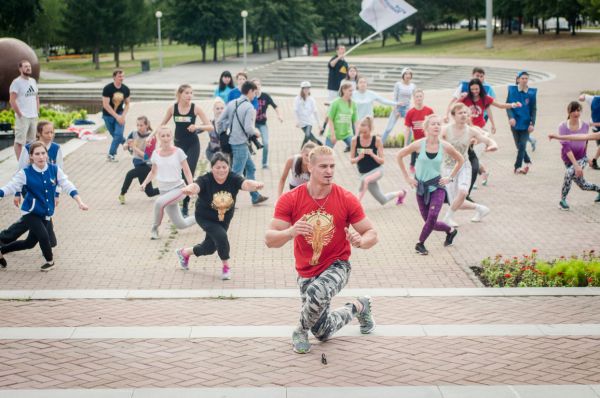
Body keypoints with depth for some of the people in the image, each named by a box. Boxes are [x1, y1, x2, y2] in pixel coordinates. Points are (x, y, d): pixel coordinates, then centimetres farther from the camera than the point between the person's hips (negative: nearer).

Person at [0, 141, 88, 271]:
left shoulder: (54, 170, -6)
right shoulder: (25, 173, -14)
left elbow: (68, 186, -8)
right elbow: (10, 187, -17)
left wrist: (79, 202, -19)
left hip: (46, 214, 4)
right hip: (30, 213, -4)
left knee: (30, 243, 14)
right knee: (43, 235, -21)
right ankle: (50, 261, 10)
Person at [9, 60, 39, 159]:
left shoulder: (33, 81, 14)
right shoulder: (16, 82, -9)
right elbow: (12, 101, -13)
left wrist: (37, 112, 13)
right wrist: (20, 114, -14)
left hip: (34, 117, 7)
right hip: (22, 117, -7)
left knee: (31, 141, 11)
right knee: (20, 141, -4)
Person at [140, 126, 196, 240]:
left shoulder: (178, 152, -9)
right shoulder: (156, 154, 1)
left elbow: (187, 172, -6)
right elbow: (153, 172, 16)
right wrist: (145, 182, -1)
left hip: (178, 188, -4)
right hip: (164, 191, 4)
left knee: (159, 202, -34)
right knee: (181, 225, 4)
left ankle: (155, 228, -10)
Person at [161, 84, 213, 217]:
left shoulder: (196, 108, -10)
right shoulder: (172, 108, -5)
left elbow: (210, 126, -11)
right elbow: (162, 125, 9)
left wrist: (197, 127, -28)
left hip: (193, 145, -2)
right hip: (178, 145, 2)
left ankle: (185, 206, 0)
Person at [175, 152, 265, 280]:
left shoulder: (233, 178, -23)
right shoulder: (205, 180, -28)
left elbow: (245, 184, -41)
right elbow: (196, 186, -48)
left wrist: (255, 185, -65)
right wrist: (189, 189, -73)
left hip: (224, 219, 4)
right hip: (205, 218, -4)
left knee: (210, 247, 16)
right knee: (221, 236, -26)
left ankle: (184, 252, 46)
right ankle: (226, 267, -2)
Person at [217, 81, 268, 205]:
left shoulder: (231, 104, 6)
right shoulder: (249, 107, -15)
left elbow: (220, 122, 5)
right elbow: (248, 128, -21)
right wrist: (256, 133, -2)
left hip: (232, 141, 9)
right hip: (241, 143, -9)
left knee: (251, 168, 20)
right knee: (236, 173, -3)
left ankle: (255, 196, 26)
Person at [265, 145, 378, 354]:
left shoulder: (347, 199, -14)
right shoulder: (290, 200, -13)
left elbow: (371, 234, -7)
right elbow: (269, 239, -16)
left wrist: (361, 241, -32)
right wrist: (291, 232, -38)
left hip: (336, 266, -3)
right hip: (307, 272, 3)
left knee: (316, 293, -38)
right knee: (323, 333, 12)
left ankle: (301, 331, -7)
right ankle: (359, 306, 40)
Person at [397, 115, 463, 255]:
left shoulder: (445, 146, -9)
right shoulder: (419, 144, -12)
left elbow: (460, 160, 9)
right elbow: (399, 156, 1)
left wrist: (450, 177, 4)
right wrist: (407, 177, 1)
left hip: (437, 187, -1)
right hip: (421, 187, 1)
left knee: (432, 216, -21)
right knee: (429, 220, 4)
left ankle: (420, 243, 1)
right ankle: (450, 230, 33)